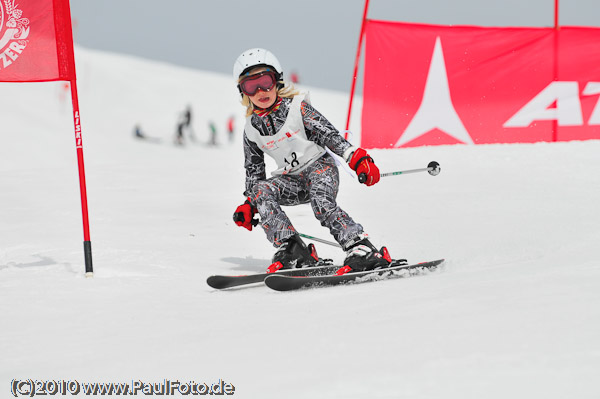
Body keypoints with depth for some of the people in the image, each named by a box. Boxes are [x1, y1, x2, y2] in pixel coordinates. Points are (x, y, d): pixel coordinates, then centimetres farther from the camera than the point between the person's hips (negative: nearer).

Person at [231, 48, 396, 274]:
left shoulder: (296, 107, -5)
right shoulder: (251, 129, 7)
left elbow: (328, 134, -11)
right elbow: (254, 170, 16)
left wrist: (356, 158, -23)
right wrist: (249, 204, 4)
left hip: (319, 166, -4)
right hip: (292, 179, 4)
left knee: (322, 204, -33)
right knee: (261, 190, -24)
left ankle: (363, 251, -39)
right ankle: (293, 252, -29)